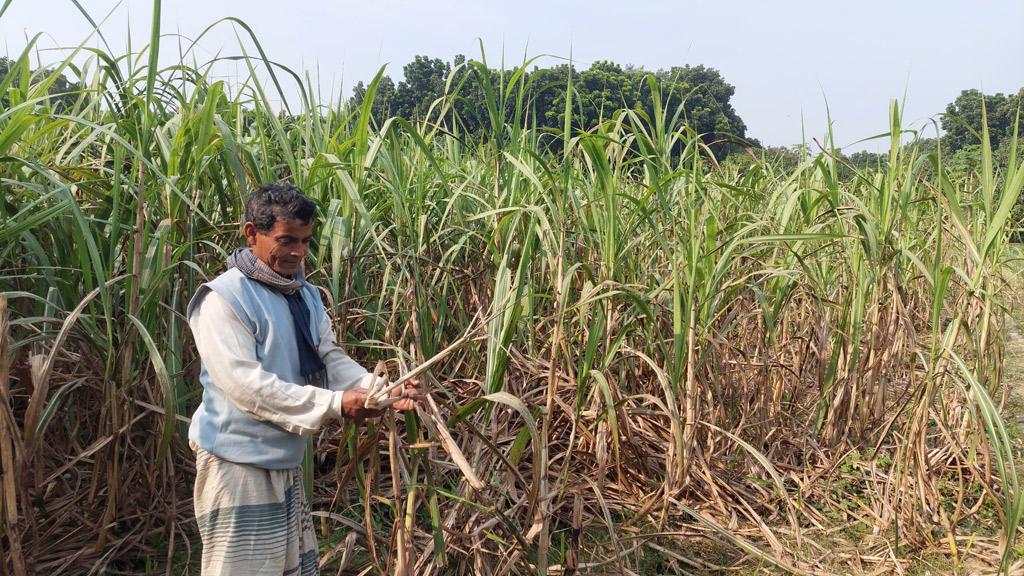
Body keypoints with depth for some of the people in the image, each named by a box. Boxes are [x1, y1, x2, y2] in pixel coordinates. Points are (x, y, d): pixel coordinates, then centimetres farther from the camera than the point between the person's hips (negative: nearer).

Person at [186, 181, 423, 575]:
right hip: (239, 465, -8)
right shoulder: (224, 298, -18)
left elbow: (330, 359, 6)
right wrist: (335, 404, -29)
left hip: (286, 461, 8)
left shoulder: (306, 295, 9)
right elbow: (244, 383, -26)